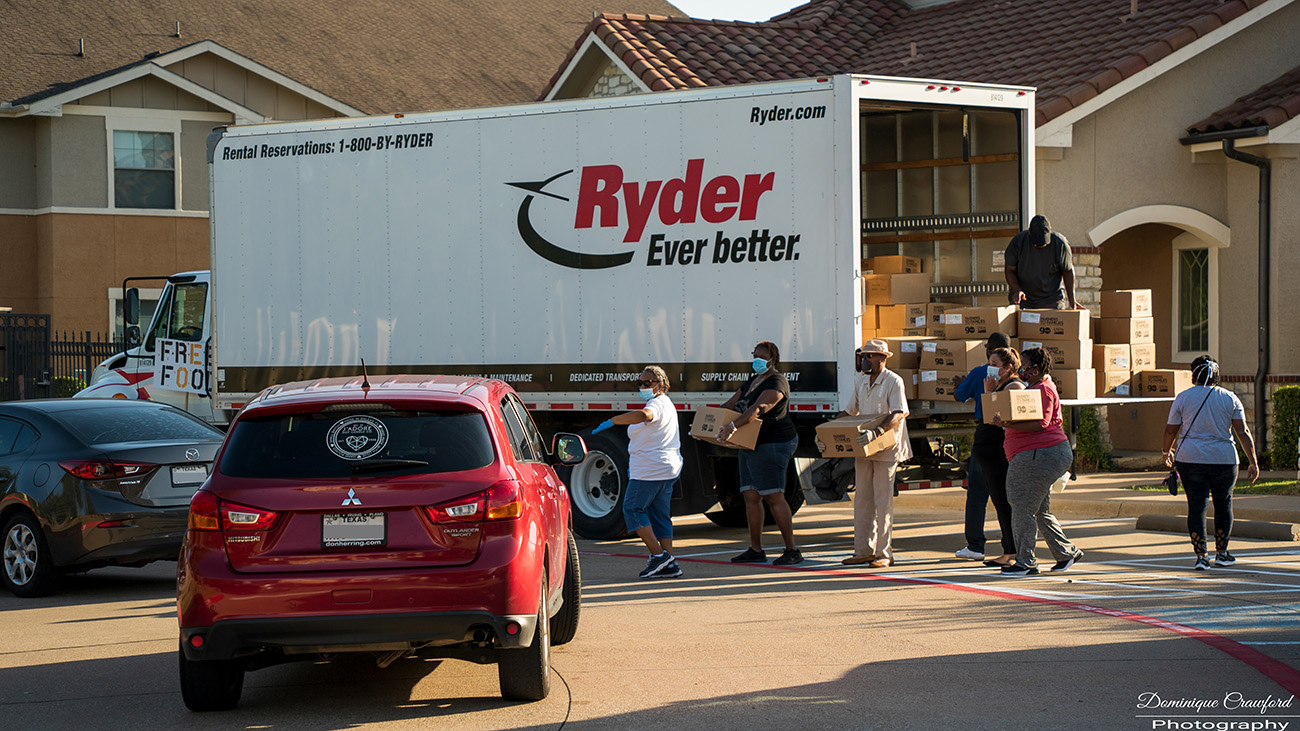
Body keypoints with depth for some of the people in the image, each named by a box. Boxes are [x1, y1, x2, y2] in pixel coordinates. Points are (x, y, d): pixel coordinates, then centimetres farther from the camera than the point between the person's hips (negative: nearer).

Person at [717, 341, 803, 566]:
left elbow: (758, 408, -27)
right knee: (751, 496, 6)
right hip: (751, 446, 10)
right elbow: (730, 404, 21)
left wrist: (733, 425, -38)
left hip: (773, 444, -10)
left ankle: (792, 551, -9)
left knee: (774, 497, -12)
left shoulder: (776, 383, -12)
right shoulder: (752, 382, 19)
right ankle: (756, 550, 10)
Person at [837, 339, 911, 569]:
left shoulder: (894, 381, -9)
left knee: (883, 500, -5)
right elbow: (849, 411, 19)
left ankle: (884, 553, -2)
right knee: (862, 500, 5)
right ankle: (863, 551, 10)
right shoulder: (860, 381, 13)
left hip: (886, 449, -7)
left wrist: (877, 432, -34)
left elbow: (898, 415, -19)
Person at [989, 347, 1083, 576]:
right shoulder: (1035, 388, 22)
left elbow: (1040, 423, -24)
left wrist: (1009, 425, -31)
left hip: (1039, 455, -11)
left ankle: (1026, 562, -7)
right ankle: (1067, 552, 20)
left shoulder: (1044, 390, -12)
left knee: (1023, 508, -9)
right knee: (1040, 511, 15)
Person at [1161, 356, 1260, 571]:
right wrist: (1253, 462, 2)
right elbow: (1243, 432, -1)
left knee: (1196, 505, 2)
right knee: (1223, 504, 17)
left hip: (1190, 458, -1)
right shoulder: (1230, 398, 2)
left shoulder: (1183, 398, 0)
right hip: (1223, 459, 1)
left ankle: (1201, 555, -4)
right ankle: (1221, 553, 21)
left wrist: (1167, 451, 24)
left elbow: (1171, 431, 5)